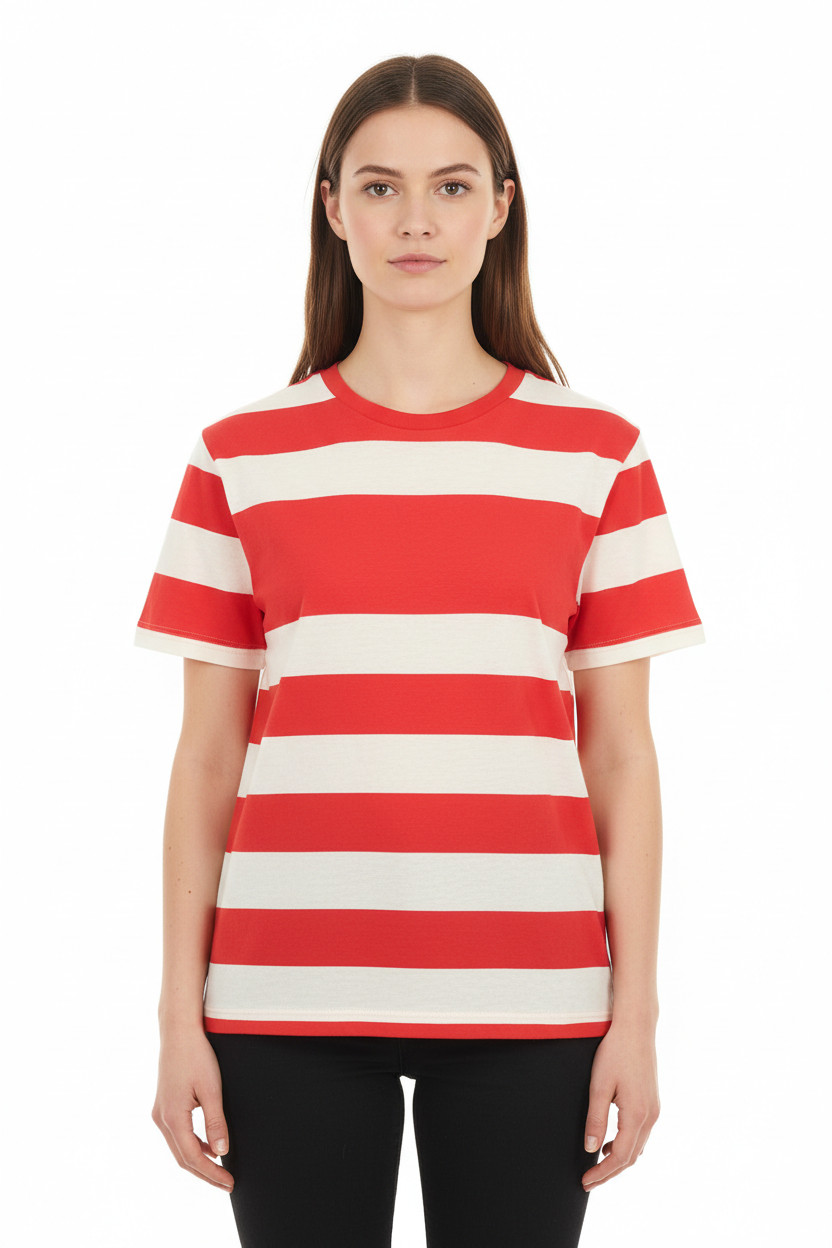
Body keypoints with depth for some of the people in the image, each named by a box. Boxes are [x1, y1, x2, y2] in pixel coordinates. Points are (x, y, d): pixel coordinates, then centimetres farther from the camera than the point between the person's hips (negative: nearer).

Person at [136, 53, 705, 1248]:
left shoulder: (596, 456, 5)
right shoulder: (242, 461, 5)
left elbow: (620, 751, 4)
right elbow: (206, 756, 6)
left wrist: (636, 1010, 0)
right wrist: (181, 1012, 1)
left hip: (525, 1000, 0)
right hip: (287, 1000, 0)